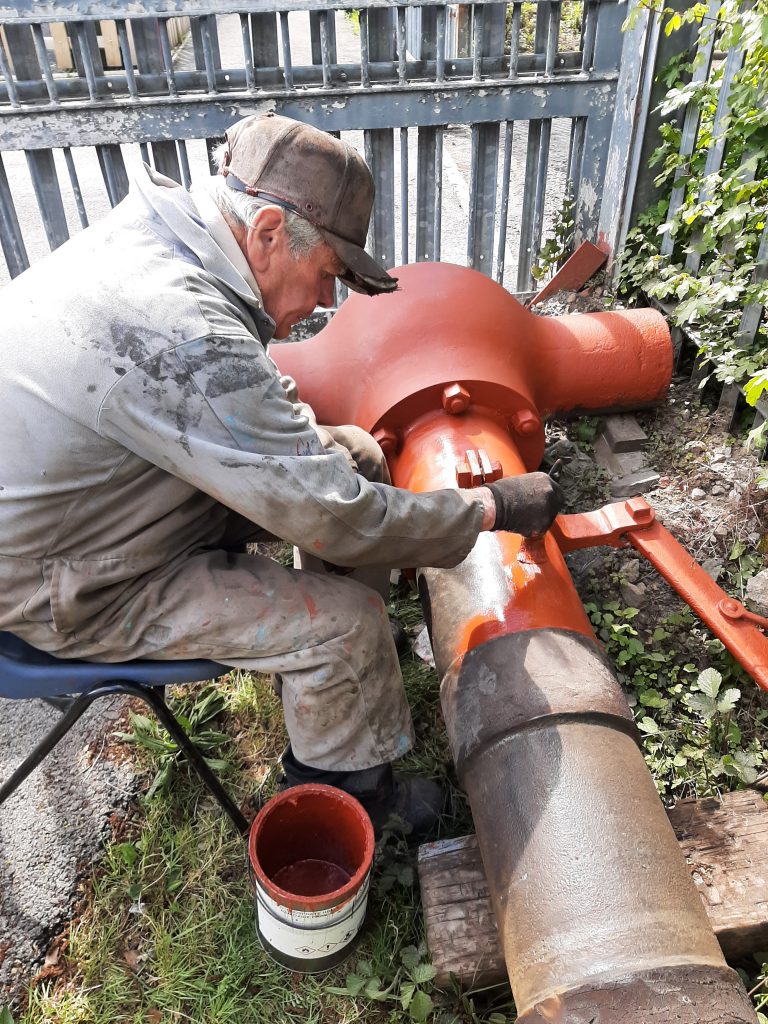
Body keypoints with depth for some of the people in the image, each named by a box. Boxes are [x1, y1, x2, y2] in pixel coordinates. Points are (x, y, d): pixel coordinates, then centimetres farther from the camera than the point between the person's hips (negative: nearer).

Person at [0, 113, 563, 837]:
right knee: (346, 621, -16)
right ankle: (348, 791, 14)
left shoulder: (150, 237, -4)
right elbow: (330, 516, -30)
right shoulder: (180, 331, -35)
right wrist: (494, 507, -18)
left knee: (353, 453, 4)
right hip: (73, 592, -9)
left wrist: (337, 450, -4)